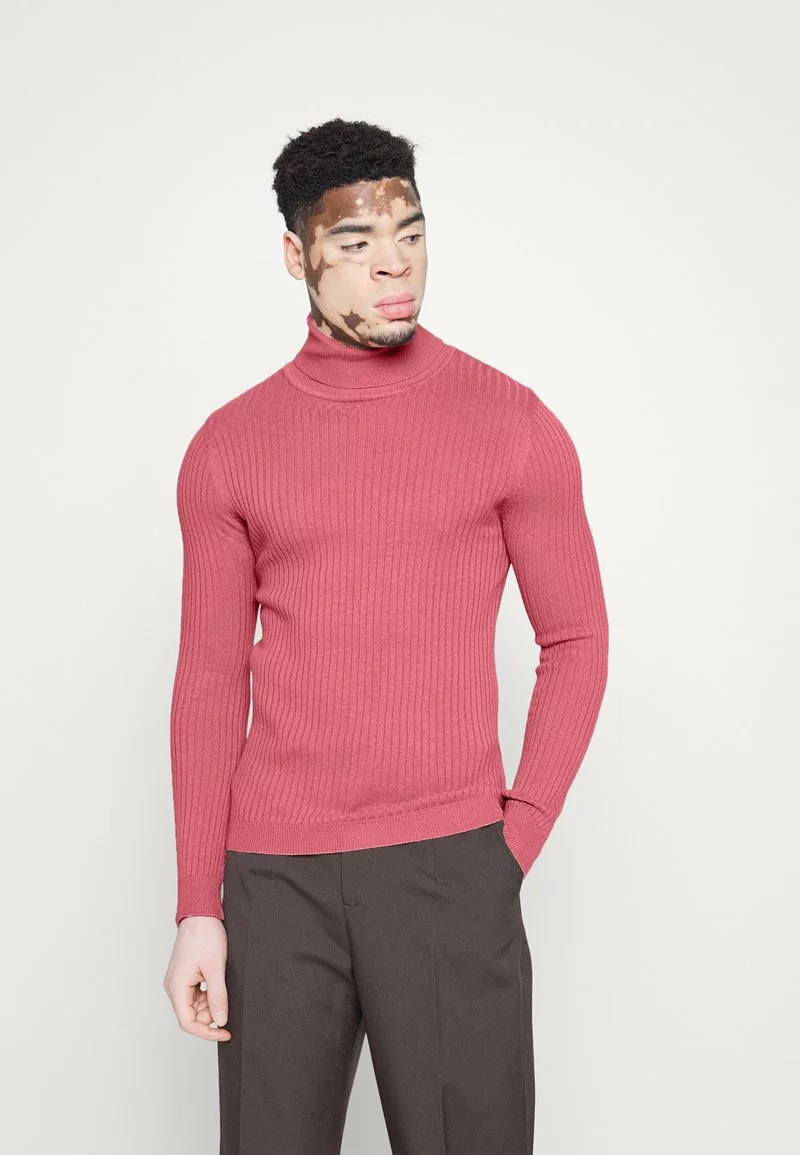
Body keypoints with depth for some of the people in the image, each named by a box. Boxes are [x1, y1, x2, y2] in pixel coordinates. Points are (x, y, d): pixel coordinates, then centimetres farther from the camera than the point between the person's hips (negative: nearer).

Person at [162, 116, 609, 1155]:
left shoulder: (511, 422, 1)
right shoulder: (228, 446, 5)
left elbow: (576, 641, 5)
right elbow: (212, 677, 6)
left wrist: (515, 839, -4)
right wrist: (197, 908, 2)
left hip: (450, 870, -1)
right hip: (272, 876, 2)